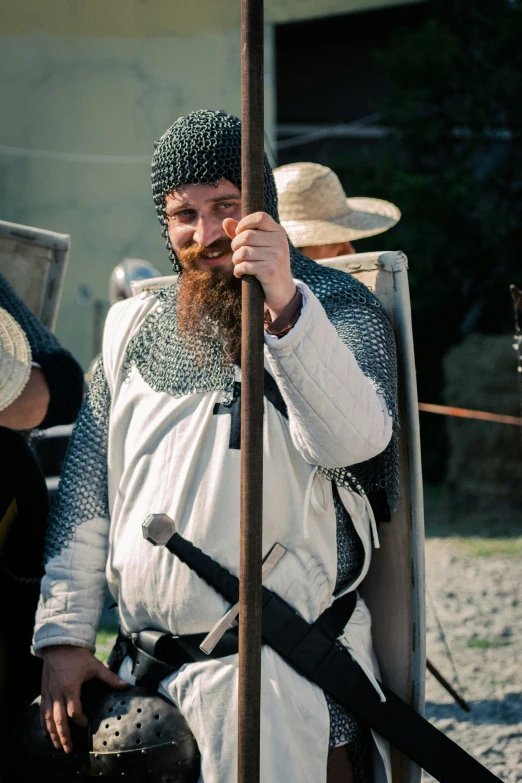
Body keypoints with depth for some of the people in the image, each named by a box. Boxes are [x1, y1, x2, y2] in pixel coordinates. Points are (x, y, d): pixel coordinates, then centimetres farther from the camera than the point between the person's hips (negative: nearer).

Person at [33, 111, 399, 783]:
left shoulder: (336, 307, 0)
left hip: (283, 669, -4)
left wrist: (284, 307, -32)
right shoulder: (134, 327, 13)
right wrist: (63, 635, 7)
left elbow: (352, 441, -21)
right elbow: (86, 492, 15)